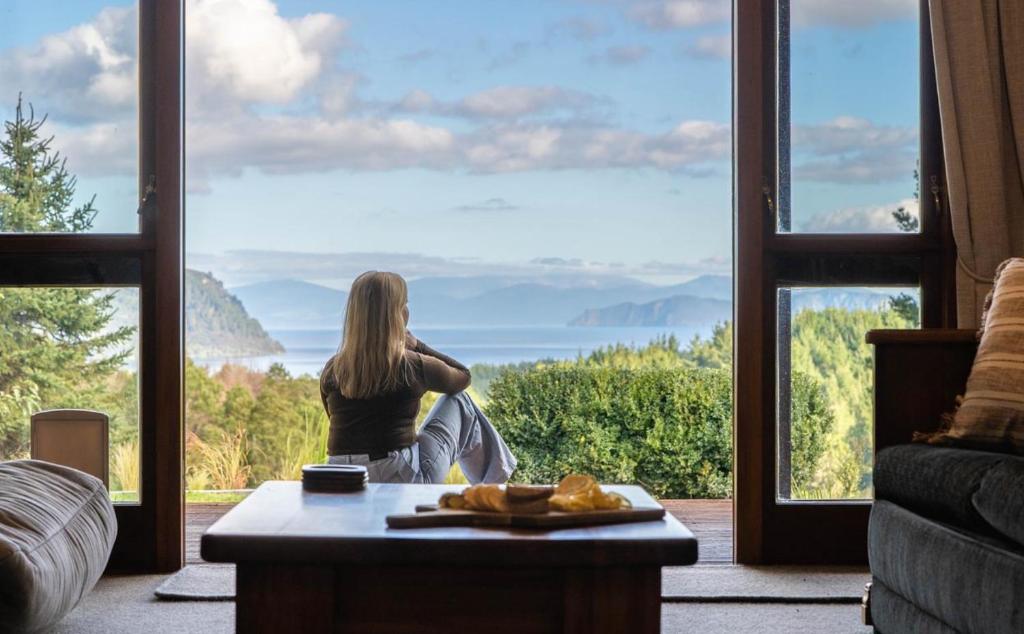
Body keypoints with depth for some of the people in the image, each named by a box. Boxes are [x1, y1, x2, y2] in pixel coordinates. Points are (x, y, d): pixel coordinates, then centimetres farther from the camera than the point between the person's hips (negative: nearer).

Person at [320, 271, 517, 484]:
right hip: (403, 479, -4)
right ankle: (496, 481, 35)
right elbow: (463, 375, 10)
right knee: (459, 401, 18)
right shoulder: (414, 367, -11)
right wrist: (417, 345, 14)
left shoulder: (332, 371, -2)